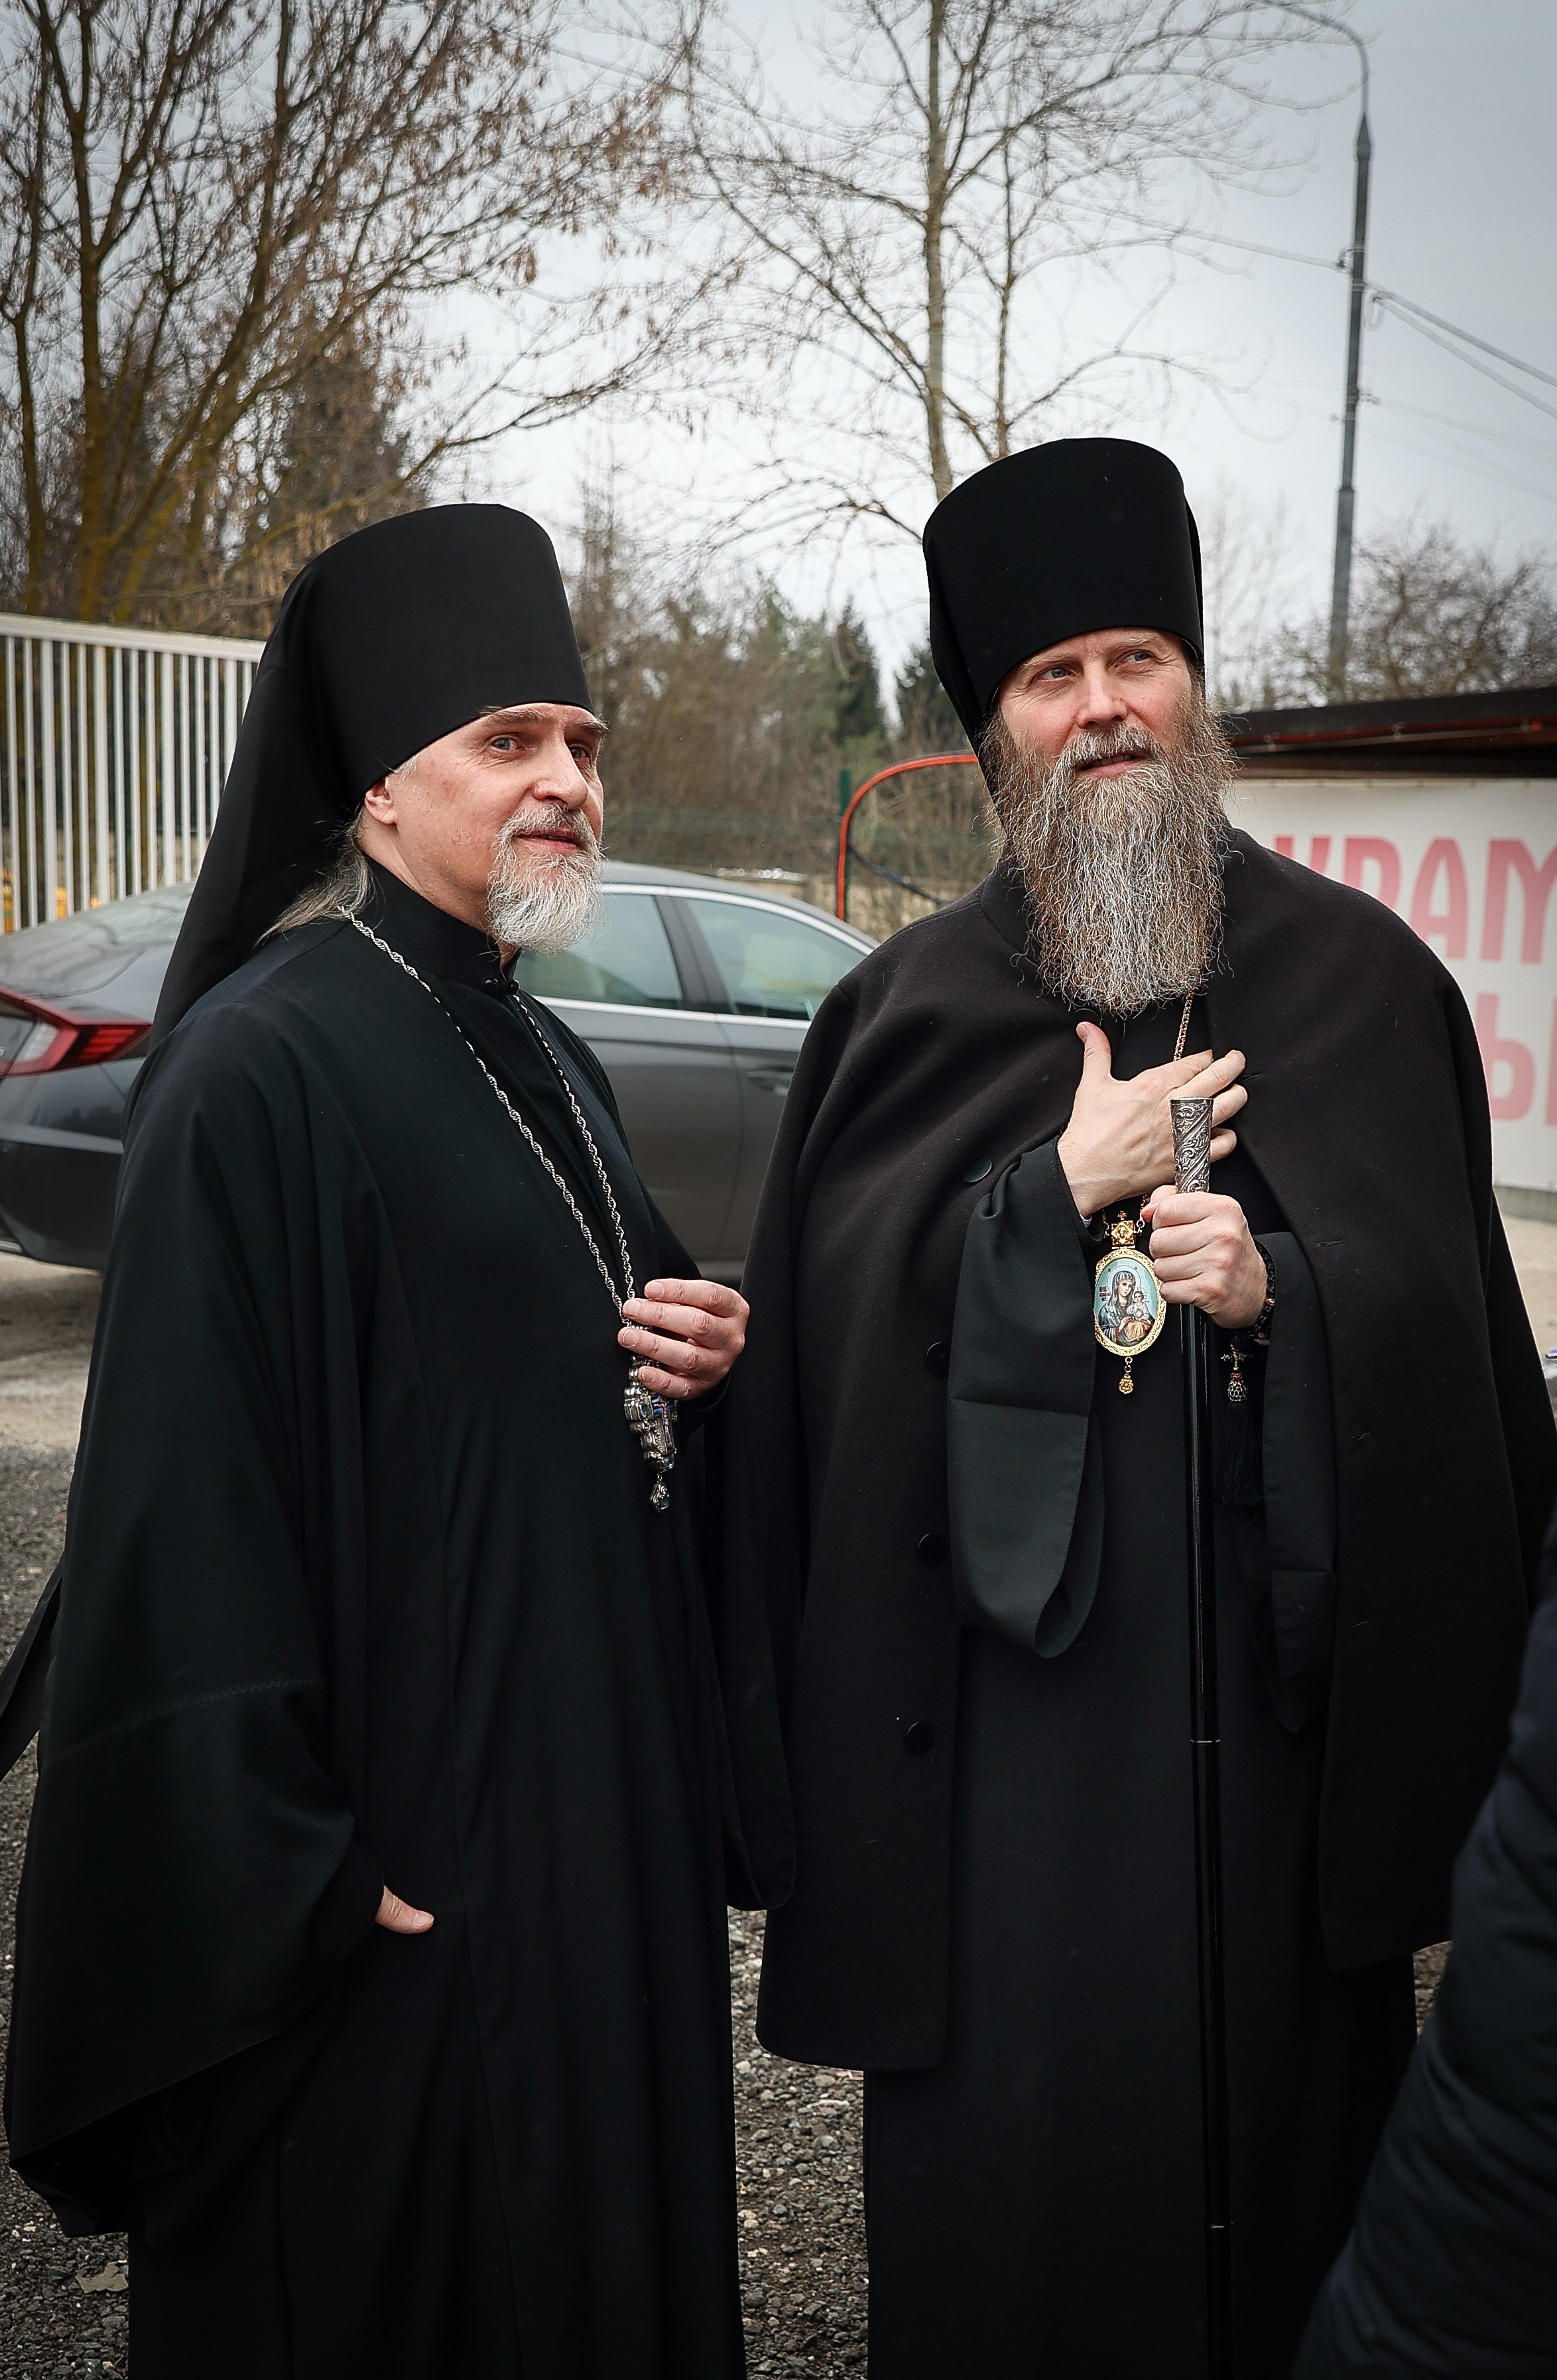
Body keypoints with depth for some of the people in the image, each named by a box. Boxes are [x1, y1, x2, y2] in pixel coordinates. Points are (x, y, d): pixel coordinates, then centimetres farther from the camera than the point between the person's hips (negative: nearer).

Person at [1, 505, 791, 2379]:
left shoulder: (547, 1062, 10)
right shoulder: (264, 1066, -16)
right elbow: (185, 1504, -19)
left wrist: (696, 1365, -2)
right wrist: (288, 1862, -19)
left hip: (601, 1802, 8)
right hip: (396, 1846, -8)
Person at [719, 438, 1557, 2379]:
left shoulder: (1361, 977, 3)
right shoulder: (910, 1010, 3)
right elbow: (829, 1326, -4)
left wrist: (1284, 1289, -15)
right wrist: (1058, 1189, -13)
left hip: (1281, 1665, 1)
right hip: (998, 1674, 0)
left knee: (1274, 2084, 13)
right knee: (1009, 2108, 7)